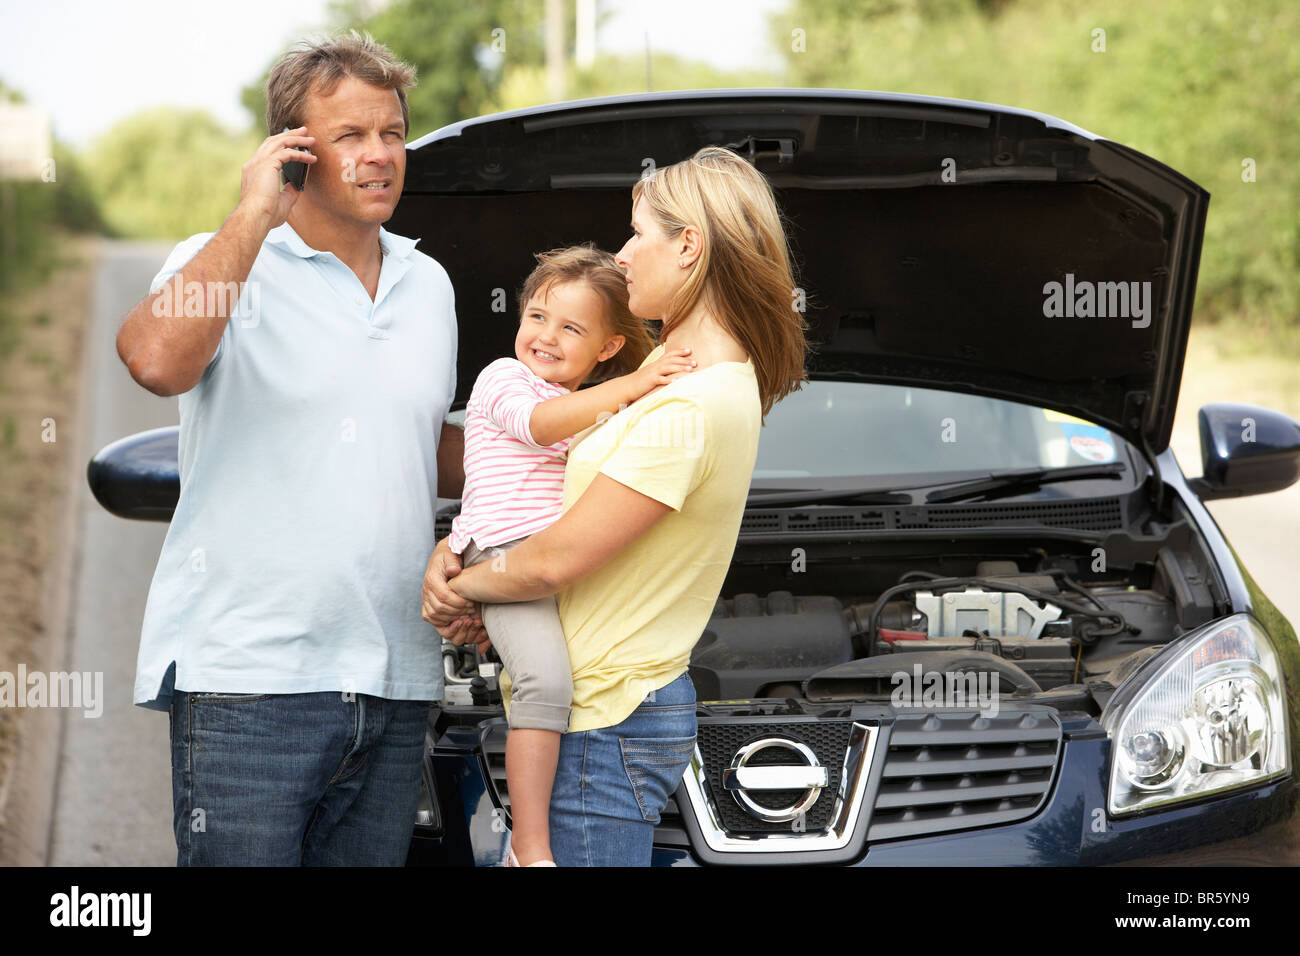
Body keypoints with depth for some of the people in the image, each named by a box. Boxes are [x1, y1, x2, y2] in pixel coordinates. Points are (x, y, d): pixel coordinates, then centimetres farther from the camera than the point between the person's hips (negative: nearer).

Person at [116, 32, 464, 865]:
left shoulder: (428, 285, 17)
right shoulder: (227, 264, -2)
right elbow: (154, 360, -25)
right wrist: (255, 217, -18)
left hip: (395, 685, 6)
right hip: (247, 672, -6)